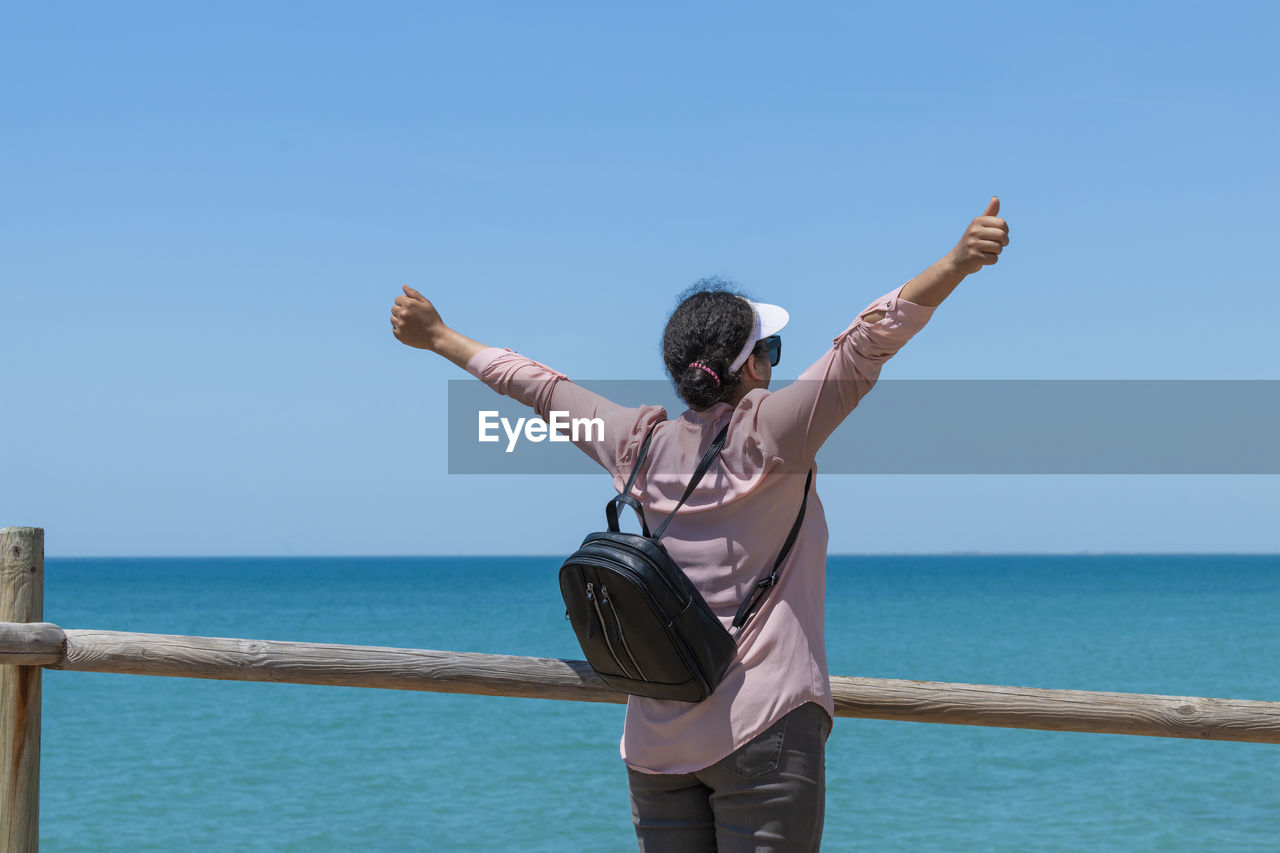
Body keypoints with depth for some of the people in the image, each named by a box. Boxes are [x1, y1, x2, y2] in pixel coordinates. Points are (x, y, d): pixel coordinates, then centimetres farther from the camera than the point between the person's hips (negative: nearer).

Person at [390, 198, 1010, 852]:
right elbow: (864, 344, -17)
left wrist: (442, 340, 34)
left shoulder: (639, 445, 7)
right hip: (762, 725, -6)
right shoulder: (769, 433, -7)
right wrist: (958, 261, -27)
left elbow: (537, 386, 21)